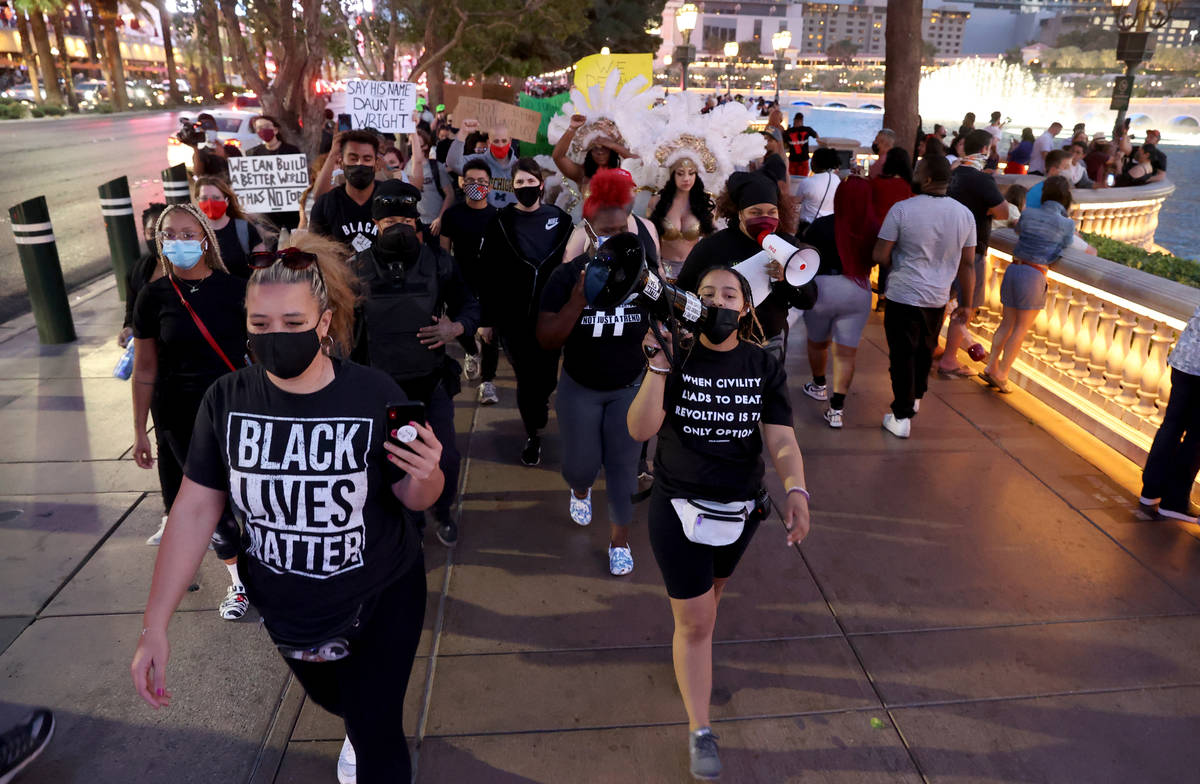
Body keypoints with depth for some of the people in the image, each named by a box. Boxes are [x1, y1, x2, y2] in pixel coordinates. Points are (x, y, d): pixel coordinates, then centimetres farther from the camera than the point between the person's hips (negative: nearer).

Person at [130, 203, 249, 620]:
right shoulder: (154, 296, -3)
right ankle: (239, 580, 20)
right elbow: (145, 370, 2)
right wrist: (140, 431, 4)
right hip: (180, 414, 0)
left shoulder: (234, 290, -5)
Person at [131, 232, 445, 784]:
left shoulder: (374, 395, -22)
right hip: (286, 612, 4)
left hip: (379, 603, -3)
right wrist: (155, 626, -11)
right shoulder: (228, 400, -15)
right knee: (331, 699, 30)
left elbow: (414, 499, -12)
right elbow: (195, 509, -9)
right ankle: (357, 726, 65)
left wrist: (424, 475, -36)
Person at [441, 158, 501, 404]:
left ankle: (487, 380, 12)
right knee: (460, 328, 4)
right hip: (462, 281, 1)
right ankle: (472, 352, 39)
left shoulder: (496, 216, 0)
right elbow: (444, 250, 4)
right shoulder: (453, 214, 0)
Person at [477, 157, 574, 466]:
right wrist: (486, 319, -3)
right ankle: (533, 434, 22)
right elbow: (488, 274, -2)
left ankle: (538, 409, 42)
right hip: (514, 318, -1)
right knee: (526, 377, 4)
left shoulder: (560, 220, 0)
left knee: (547, 376, 8)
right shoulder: (500, 223, -2)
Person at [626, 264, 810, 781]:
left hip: (740, 509, 3)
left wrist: (796, 490, -32)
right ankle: (700, 732, 16)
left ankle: (692, 658, 57)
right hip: (678, 507, -3)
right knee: (695, 621, 2)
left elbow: (781, 439, -13)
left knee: (710, 593, 26)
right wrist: (658, 366, -31)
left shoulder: (764, 367, -6)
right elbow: (640, 429, -21)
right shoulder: (676, 357, -11)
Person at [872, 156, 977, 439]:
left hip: (903, 296, -5)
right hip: (938, 298, 5)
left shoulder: (902, 209, -15)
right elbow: (968, 264, 3)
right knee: (925, 351, 23)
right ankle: (916, 398, 43)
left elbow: (880, 255, -13)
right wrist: (966, 303, 12)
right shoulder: (964, 214, -1)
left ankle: (902, 417, 5)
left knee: (902, 355, 3)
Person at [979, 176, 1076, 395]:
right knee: (1022, 328, 3)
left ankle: (991, 367, 13)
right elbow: (1065, 249, 2)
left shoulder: (1028, 213, 4)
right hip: (1035, 275, -4)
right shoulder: (1067, 224, -6)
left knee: (1008, 322, 15)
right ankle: (1002, 374, 2)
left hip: (1013, 269, 4)